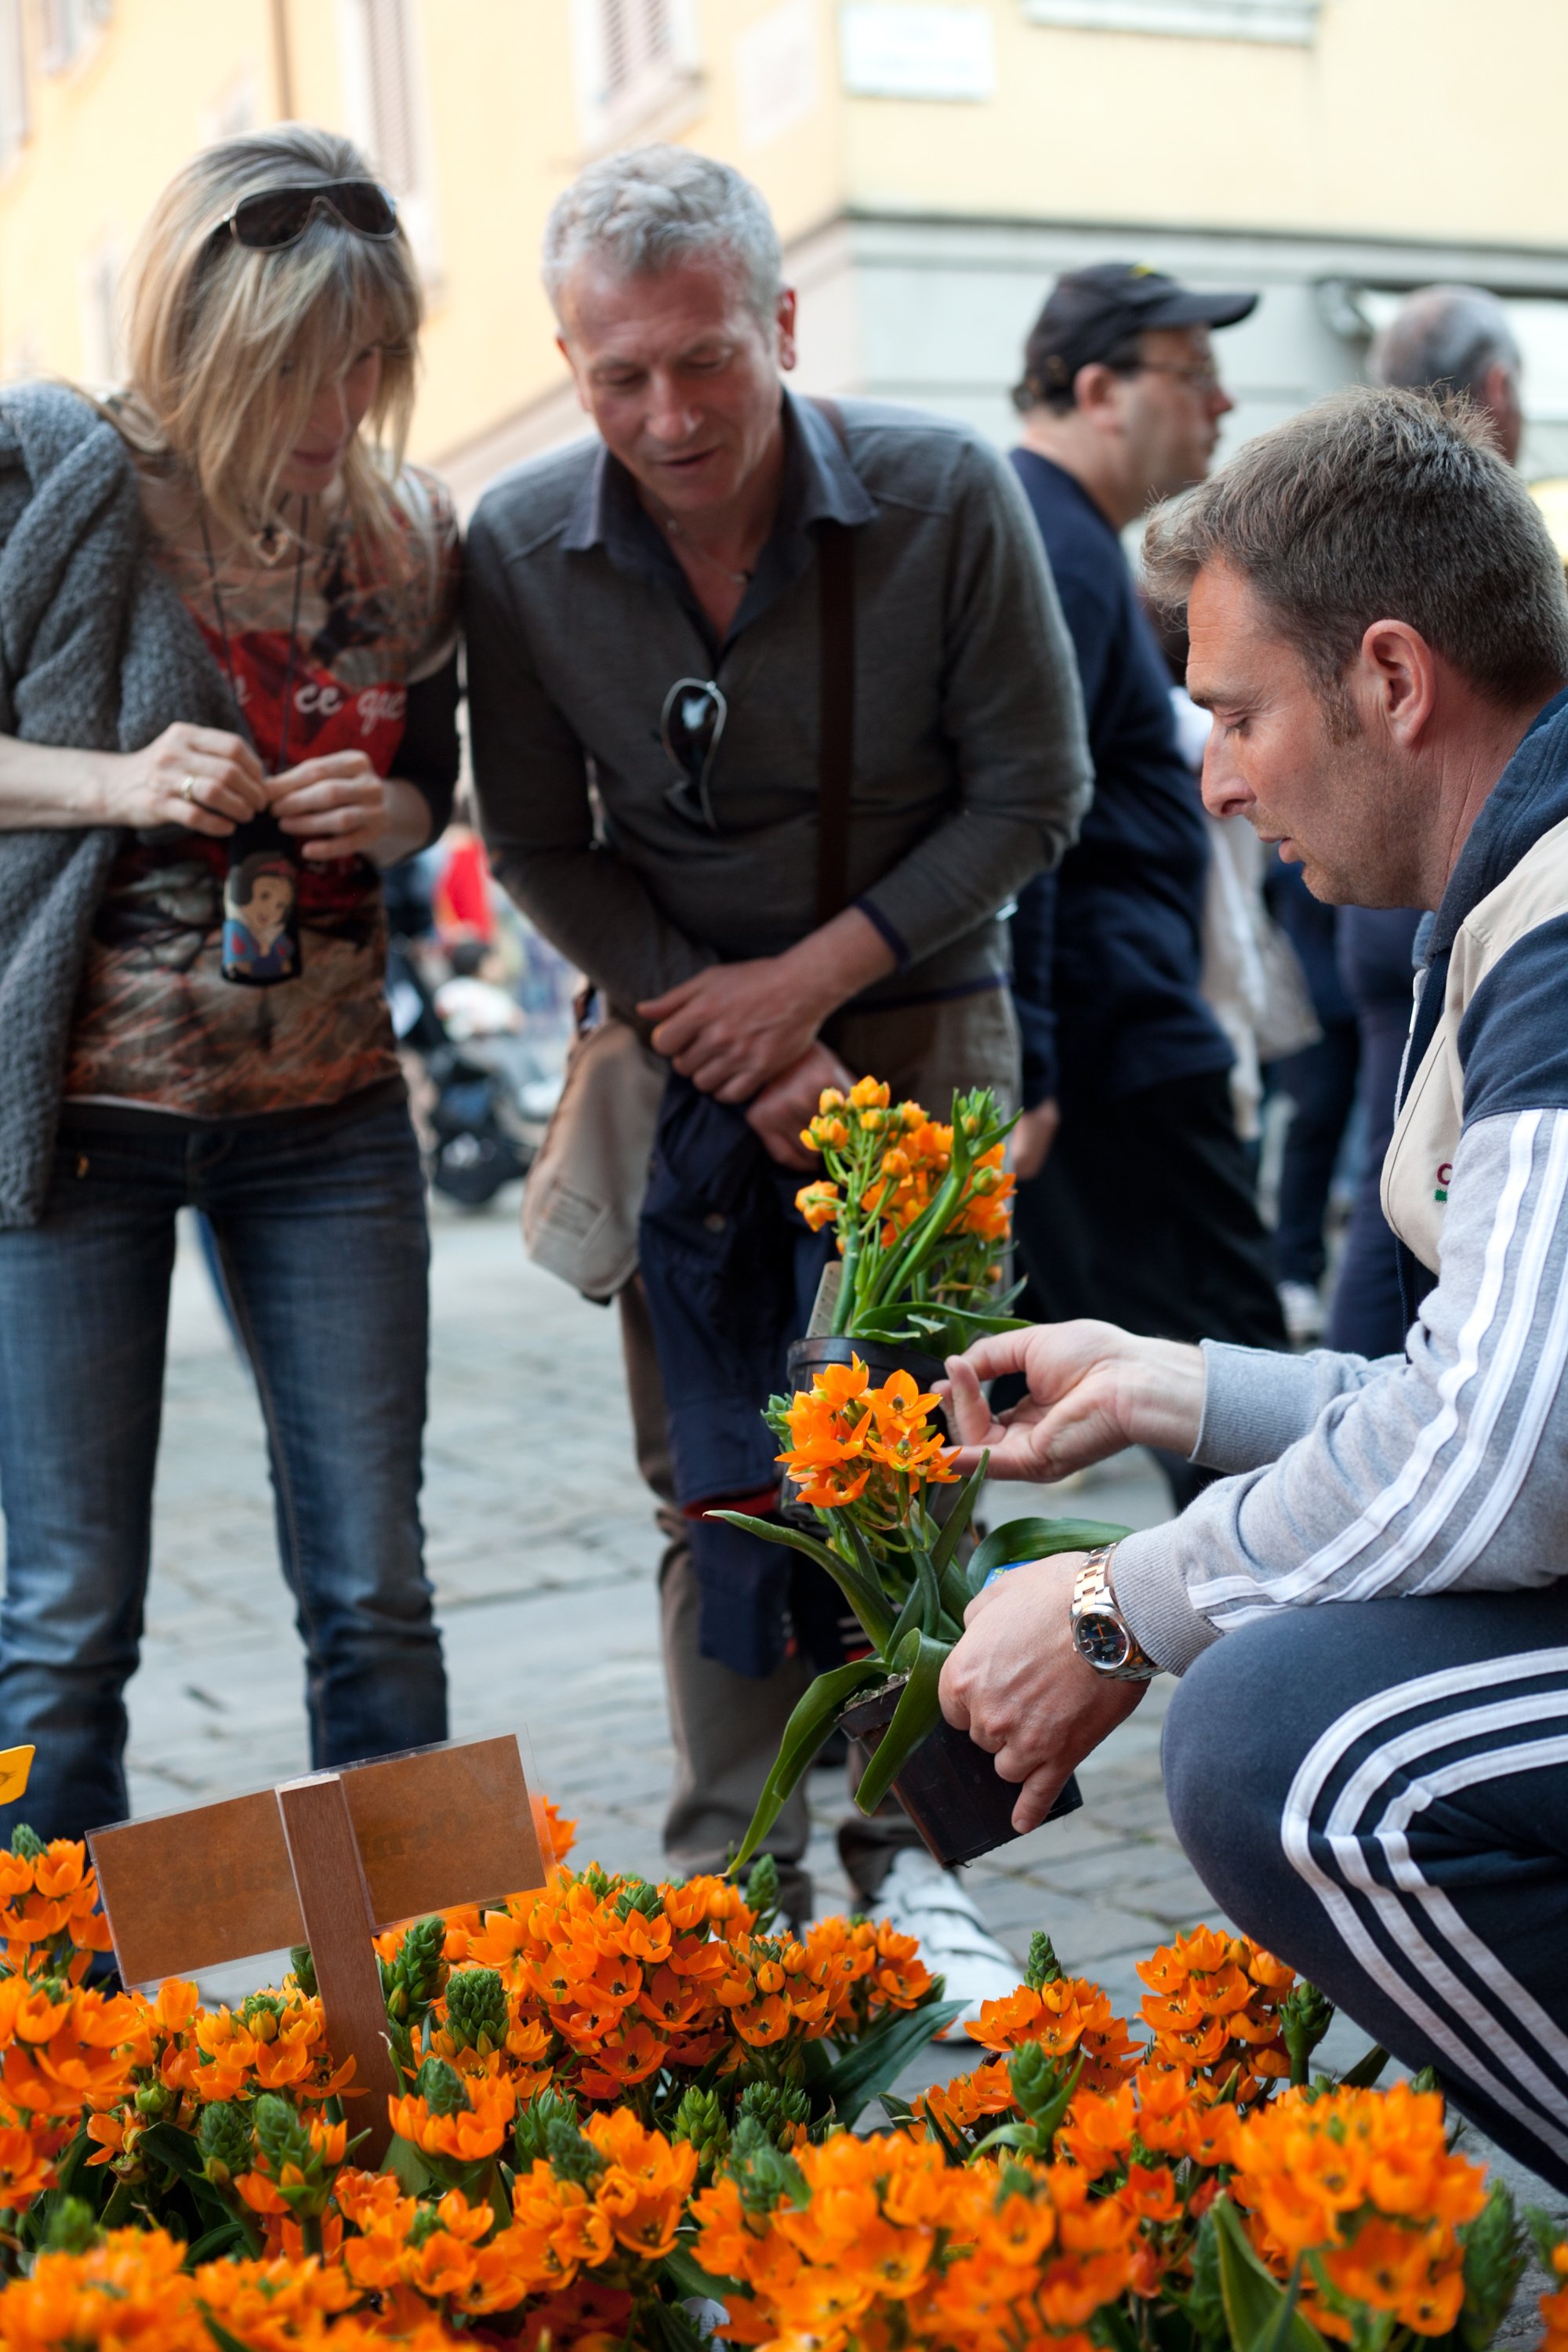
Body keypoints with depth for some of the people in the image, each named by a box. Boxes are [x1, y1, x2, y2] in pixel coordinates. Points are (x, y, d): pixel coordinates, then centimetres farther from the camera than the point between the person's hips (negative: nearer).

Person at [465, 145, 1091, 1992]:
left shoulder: (943, 498, -15)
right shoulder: (518, 553, -12)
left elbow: (1031, 794, -8)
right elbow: (537, 845, -2)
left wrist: (812, 979, -14)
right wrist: (719, 1023, -13)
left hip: (915, 1012, 0)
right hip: (683, 1032, 1)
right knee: (713, 1478, 2)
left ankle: (898, 1852, 15)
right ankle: (737, 1877, 14)